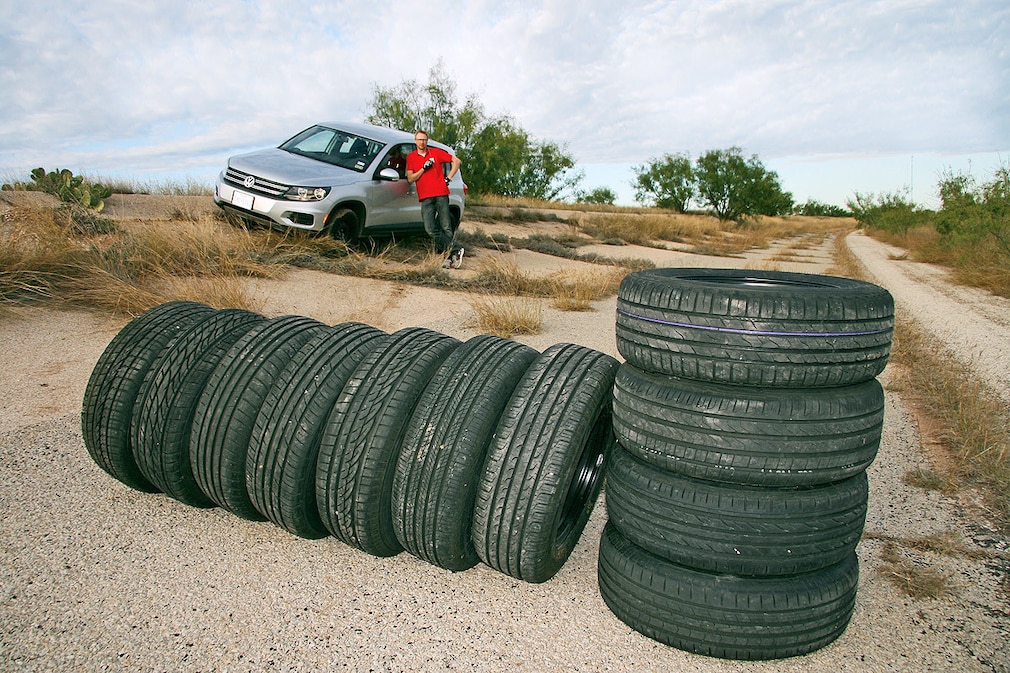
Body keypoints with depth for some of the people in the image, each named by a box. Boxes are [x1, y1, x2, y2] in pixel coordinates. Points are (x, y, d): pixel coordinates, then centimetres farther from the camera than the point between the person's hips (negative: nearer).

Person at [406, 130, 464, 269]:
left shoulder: (436, 152, 8)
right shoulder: (411, 157, 12)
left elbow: (456, 160, 13)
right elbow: (410, 179, 6)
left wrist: (448, 177, 5)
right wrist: (423, 169, -6)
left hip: (441, 194, -1)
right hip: (425, 198, 2)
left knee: (445, 227, -4)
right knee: (430, 229, -12)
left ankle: (453, 253, 0)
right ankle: (455, 250, -3)